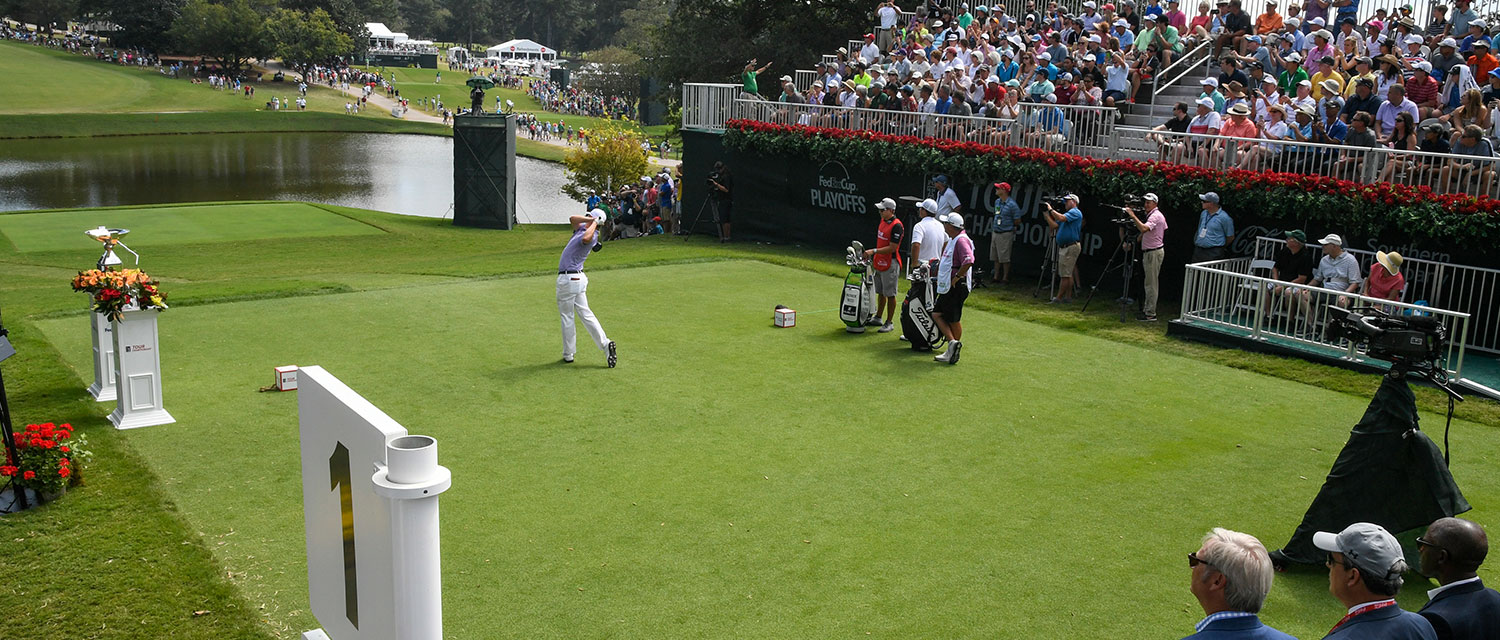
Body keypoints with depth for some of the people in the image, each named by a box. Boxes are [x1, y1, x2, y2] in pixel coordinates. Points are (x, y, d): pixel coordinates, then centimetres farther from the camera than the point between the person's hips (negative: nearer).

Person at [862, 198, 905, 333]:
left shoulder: (897, 226, -18)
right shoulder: (882, 221, 10)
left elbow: (892, 248, -22)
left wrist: (874, 251, -23)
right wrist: (872, 256, 17)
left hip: (890, 264, -9)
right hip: (879, 262, 9)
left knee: (890, 295, -1)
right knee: (880, 292, 18)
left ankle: (889, 323, 6)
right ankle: (877, 318, 29)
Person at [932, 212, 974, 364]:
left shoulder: (961, 240, -18)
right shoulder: (952, 240, 15)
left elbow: (969, 261, -32)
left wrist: (957, 277, -24)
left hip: (956, 288, -10)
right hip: (947, 288, 10)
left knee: (953, 321, -2)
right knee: (936, 314, 6)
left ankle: (954, 348, 6)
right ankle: (952, 343, 6)